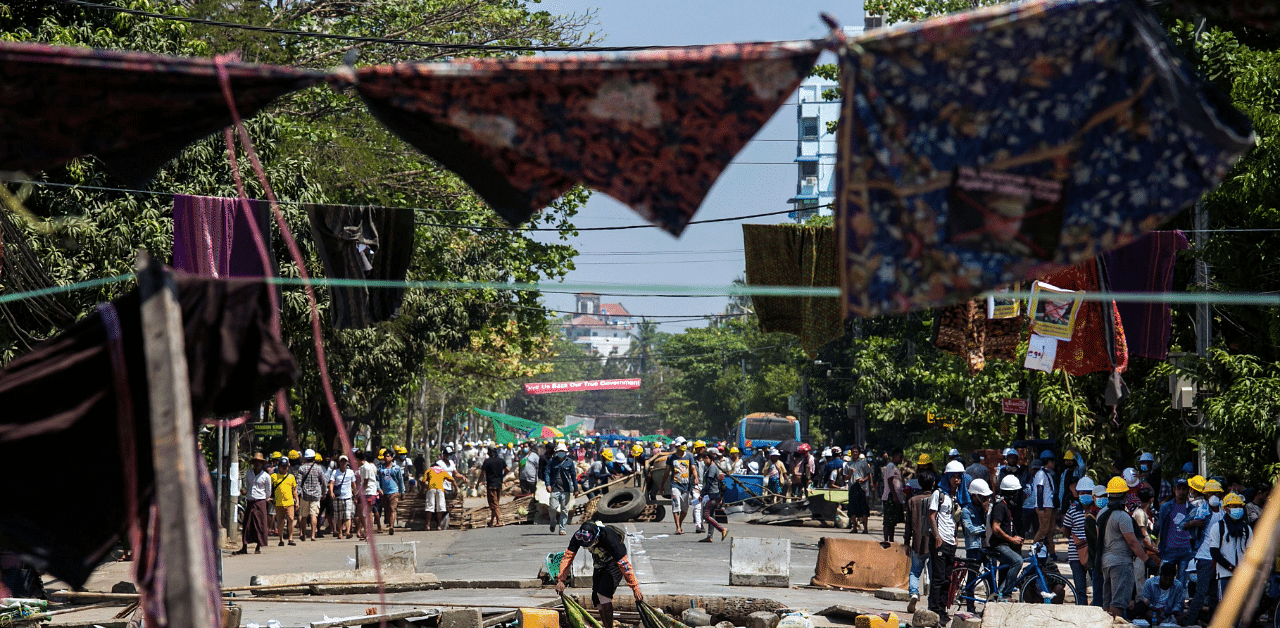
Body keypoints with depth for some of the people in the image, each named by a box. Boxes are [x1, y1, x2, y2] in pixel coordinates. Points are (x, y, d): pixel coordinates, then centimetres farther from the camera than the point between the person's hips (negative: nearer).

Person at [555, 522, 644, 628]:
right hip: (600, 565, 6)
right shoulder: (578, 537, -23)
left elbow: (623, 564, -34)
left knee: (603, 595, -22)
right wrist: (561, 580, -24)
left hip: (614, 563, -6)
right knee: (597, 599, 1)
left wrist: (635, 588, -32)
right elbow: (568, 556, -16)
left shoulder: (609, 538, -37)